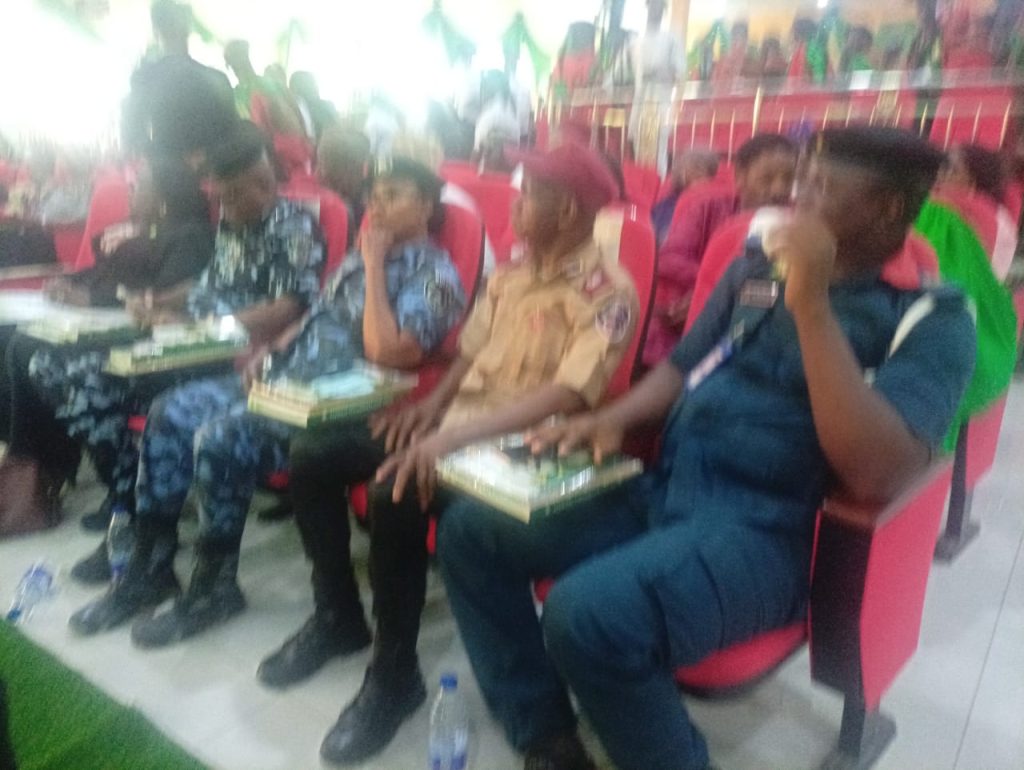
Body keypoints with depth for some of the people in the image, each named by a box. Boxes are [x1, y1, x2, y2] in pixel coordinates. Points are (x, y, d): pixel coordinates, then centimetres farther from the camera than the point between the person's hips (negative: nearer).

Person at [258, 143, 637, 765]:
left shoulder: (607, 291, -13)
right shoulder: (511, 274, 12)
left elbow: (571, 394, -25)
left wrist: (456, 436, -33)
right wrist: (433, 406, -2)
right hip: (457, 420, 8)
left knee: (397, 493, -33)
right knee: (314, 455, -2)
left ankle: (396, 676, -9)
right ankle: (339, 617, 16)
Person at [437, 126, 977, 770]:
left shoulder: (932, 318, -5)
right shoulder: (754, 270, 14)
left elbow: (878, 475, -21)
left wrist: (811, 305, -21)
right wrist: (612, 418, 2)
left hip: (764, 530, -7)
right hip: (660, 491, 7)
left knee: (588, 612, -34)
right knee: (470, 528, 0)